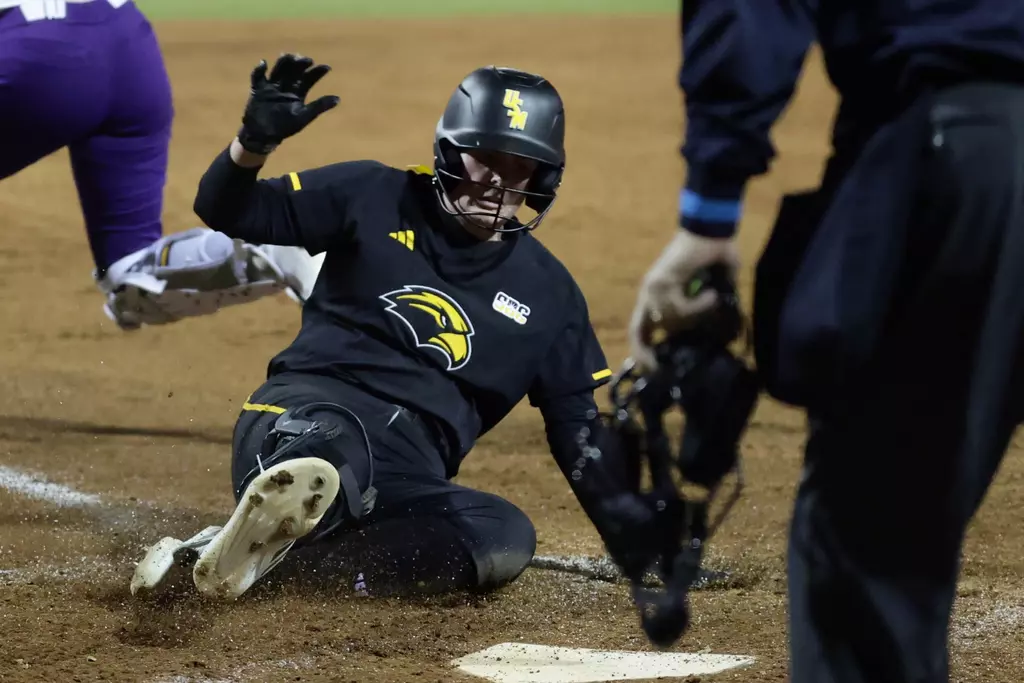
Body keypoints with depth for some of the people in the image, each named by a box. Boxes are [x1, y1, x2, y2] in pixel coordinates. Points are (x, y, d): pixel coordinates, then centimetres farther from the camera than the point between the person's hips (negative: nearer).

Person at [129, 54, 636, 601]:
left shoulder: (547, 292, 18)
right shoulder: (377, 198, 11)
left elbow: (577, 424, 21)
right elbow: (227, 210, 11)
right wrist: (254, 144, -11)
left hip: (411, 474, 2)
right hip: (309, 409, -2)